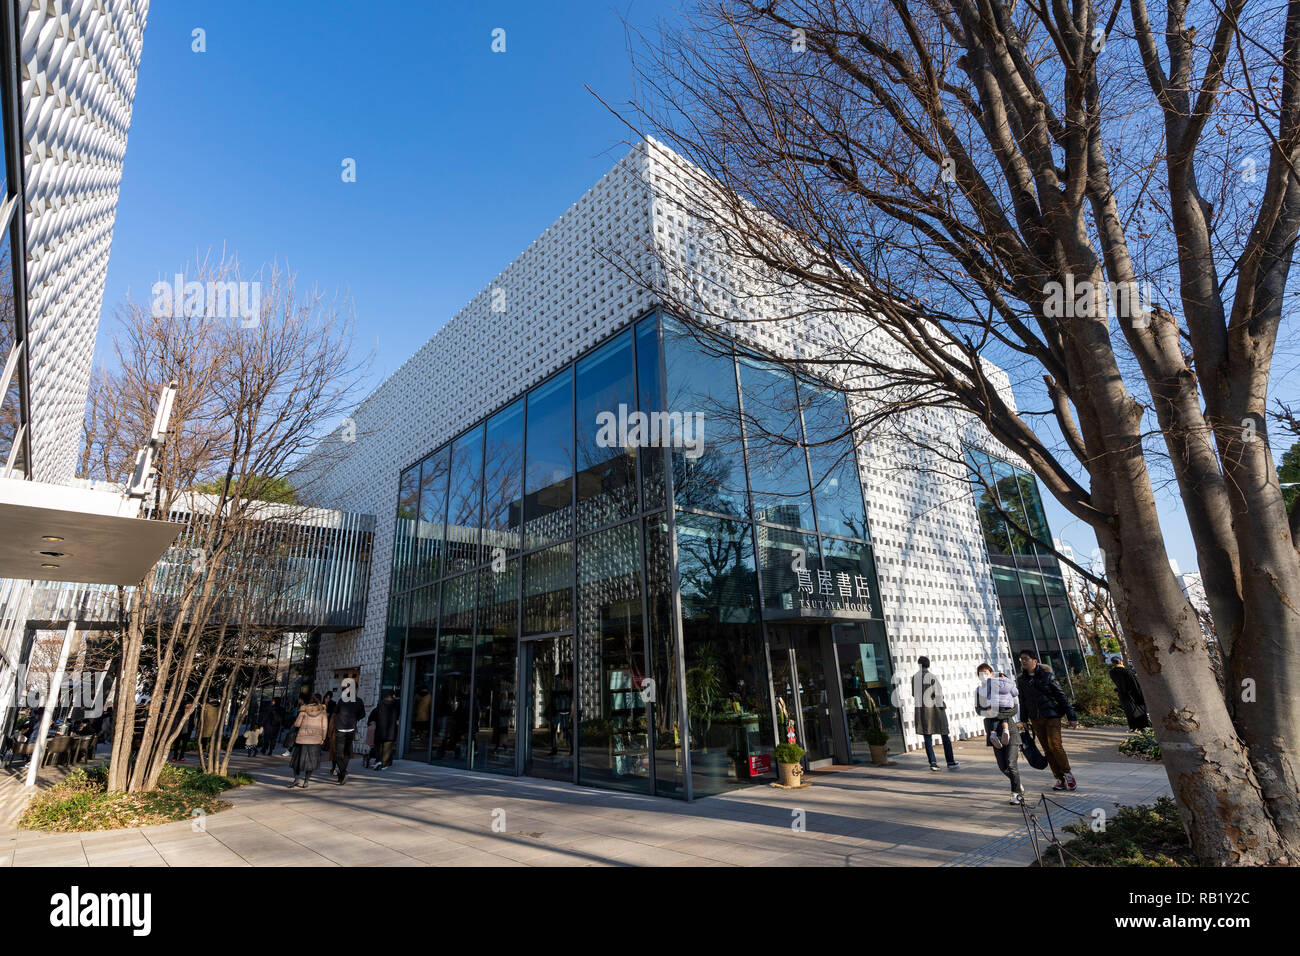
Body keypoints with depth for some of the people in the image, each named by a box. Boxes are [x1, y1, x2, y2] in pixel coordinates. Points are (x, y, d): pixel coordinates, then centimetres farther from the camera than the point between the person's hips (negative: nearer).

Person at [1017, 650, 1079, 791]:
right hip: (1035, 720, 4)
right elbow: (1022, 701, 13)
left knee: (1055, 745, -12)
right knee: (1047, 749, 4)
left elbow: (1061, 696, -2)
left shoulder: (1047, 675, -5)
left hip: (1052, 716, -4)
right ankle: (1060, 779, 14)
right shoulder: (1021, 680, 6)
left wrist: (1072, 717, -5)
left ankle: (1067, 773, 10)